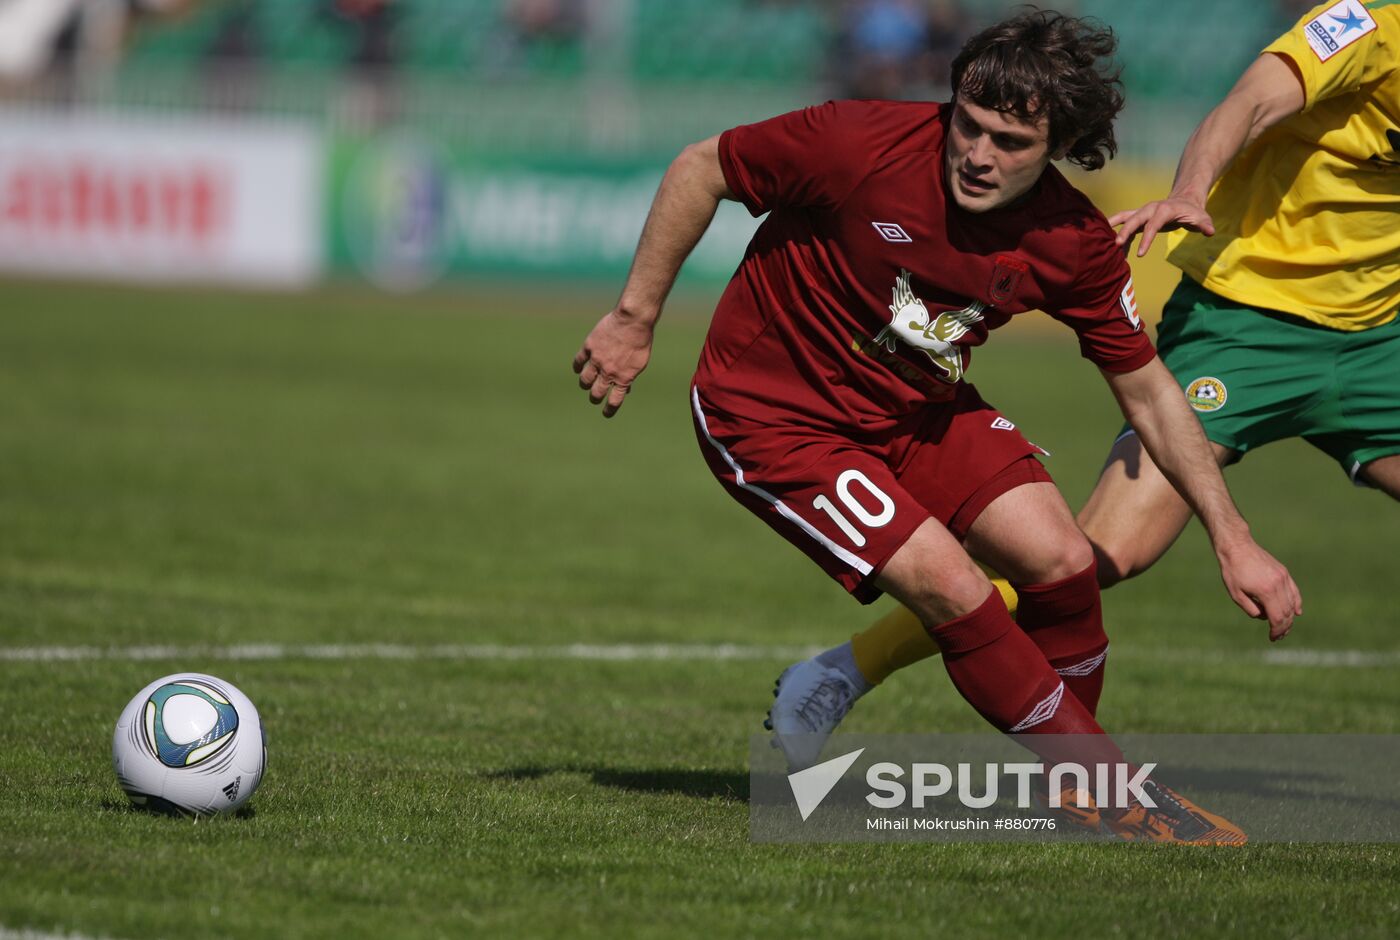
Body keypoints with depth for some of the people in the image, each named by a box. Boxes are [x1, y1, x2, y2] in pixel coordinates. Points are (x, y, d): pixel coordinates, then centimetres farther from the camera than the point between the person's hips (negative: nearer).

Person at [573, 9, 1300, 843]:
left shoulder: (1075, 242, -14)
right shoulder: (864, 143, -28)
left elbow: (1148, 392, -1)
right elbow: (701, 170, -12)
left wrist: (1232, 539, -3)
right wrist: (635, 318, -9)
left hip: (917, 412, 5)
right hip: (772, 413, -5)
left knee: (1062, 562, -13)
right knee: (951, 583, -20)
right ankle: (1111, 798, -7)